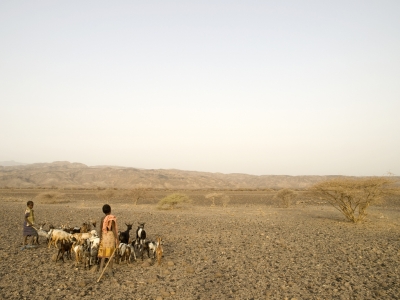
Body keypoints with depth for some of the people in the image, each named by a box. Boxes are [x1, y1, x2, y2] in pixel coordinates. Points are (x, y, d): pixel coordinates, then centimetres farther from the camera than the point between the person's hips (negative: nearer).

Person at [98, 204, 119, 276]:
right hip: (111, 236, -3)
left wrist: (100, 238, 13)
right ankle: (110, 270, 11)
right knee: (110, 254, 4)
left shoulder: (102, 218, 0)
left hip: (104, 236, 3)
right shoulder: (112, 218, -12)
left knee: (103, 253, 13)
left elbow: (101, 229, 3)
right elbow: (114, 230, -14)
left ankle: (101, 269, 5)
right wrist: (117, 239, -9)